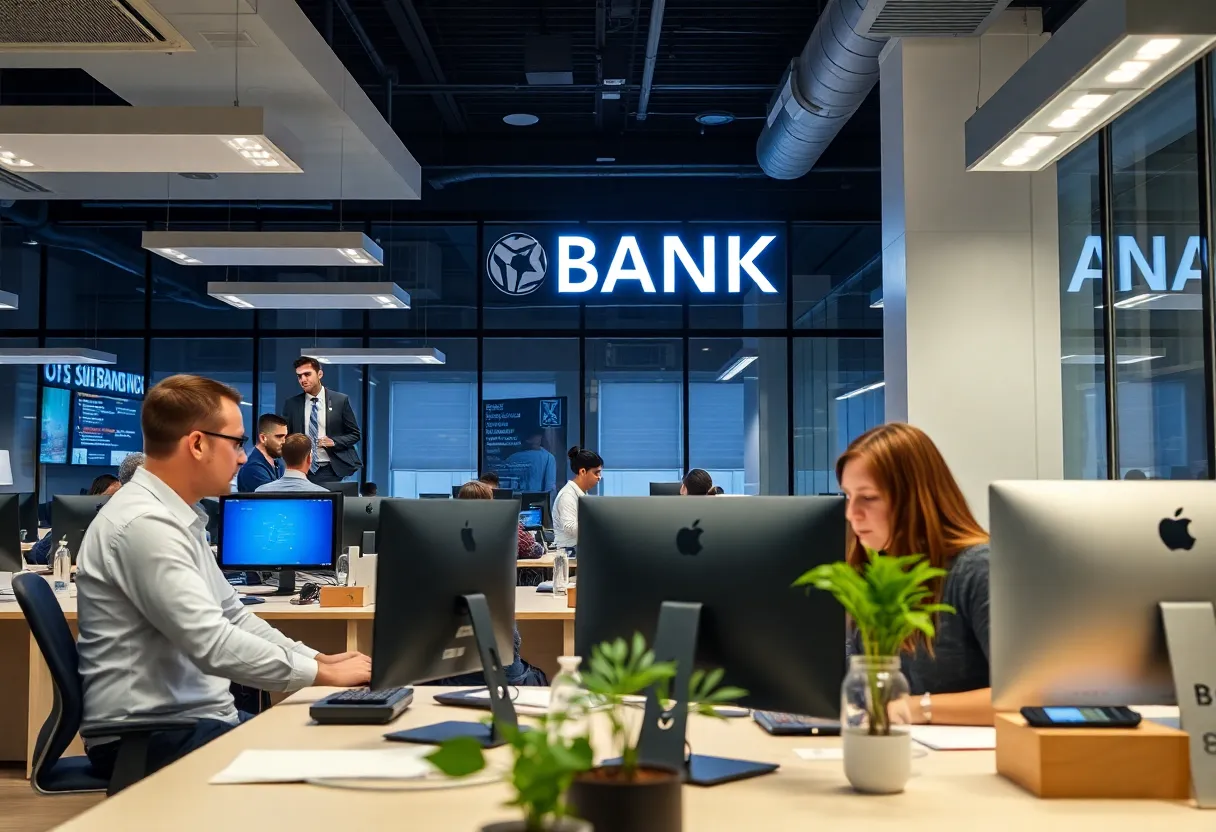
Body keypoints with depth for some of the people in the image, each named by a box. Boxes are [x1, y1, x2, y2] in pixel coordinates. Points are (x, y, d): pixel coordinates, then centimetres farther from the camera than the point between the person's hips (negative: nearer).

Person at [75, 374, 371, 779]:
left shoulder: (176, 518, 12)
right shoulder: (145, 522, -21)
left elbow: (234, 616, 17)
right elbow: (212, 645, -27)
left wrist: (320, 659, 5)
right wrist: (323, 673, -18)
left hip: (189, 719, 10)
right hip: (147, 738, -10)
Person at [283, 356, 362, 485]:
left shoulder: (341, 400, 1)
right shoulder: (291, 404, 7)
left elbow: (355, 434, 6)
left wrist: (334, 442, -13)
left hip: (333, 471, -1)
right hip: (303, 472, 1)